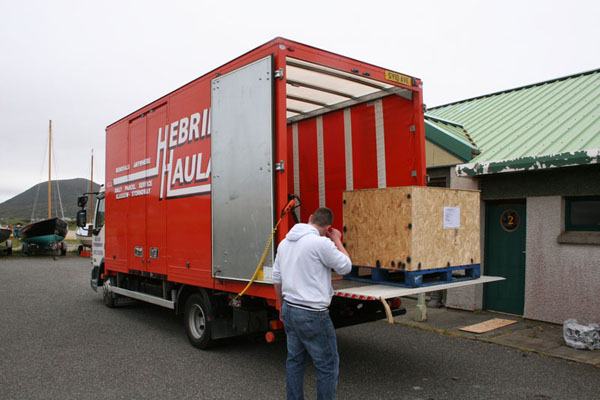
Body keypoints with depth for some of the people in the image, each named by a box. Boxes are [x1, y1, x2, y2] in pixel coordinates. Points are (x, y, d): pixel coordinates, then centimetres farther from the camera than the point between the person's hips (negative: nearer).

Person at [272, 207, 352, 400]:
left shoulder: (284, 242, 8)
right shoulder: (321, 243, -18)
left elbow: (277, 279, 15)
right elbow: (345, 267, -6)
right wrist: (337, 241, 5)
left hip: (289, 310, 8)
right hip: (312, 315, -8)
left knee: (294, 360, 20)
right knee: (328, 366, 5)